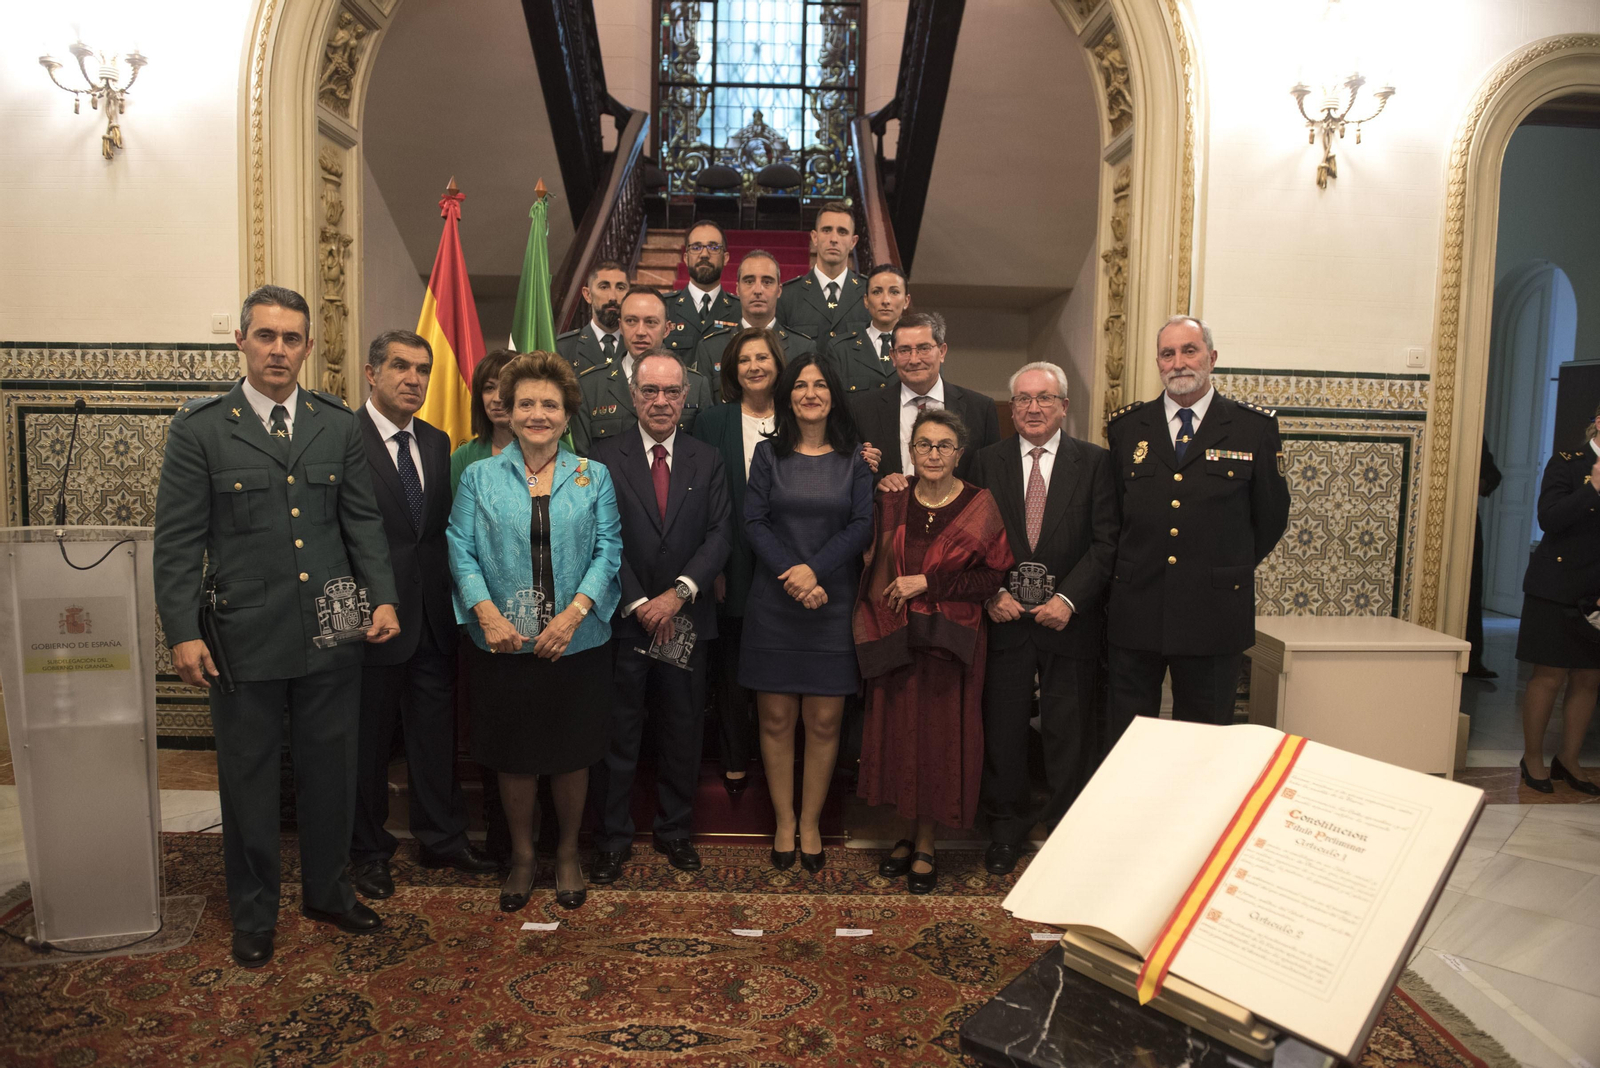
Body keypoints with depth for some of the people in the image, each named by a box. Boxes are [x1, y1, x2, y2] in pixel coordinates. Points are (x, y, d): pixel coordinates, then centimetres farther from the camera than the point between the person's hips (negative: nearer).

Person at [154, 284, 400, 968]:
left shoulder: (339, 426, 6)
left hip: (331, 633, 3)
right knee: (249, 779, 11)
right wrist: (182, 633, -10)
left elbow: (363, 521, 7)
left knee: (331, 770, 13)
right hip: (243, 637, -2)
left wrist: (382, 597, -5)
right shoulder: (200, 428, -2)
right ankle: (253, 913, 29)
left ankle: (327, 892, 34)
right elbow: (178, 540, -3)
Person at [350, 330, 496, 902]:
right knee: (368, 738, 10)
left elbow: (444, 528, 10)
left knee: (436, 731, 16)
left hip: (433, 617, 6)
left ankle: (442, 838, 32)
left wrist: (450, 598, 3)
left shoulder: (437, 443, 11)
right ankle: (369, 849, 28)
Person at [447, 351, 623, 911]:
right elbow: (461, 550, -2)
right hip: (503, 646, 0)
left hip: (576, 646, 0)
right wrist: (487, 613, -17)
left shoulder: (593, 477, 5)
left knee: (571, 756, 10)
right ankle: (522, 856, 31)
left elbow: (608, 550, -3)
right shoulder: (480, 476, 5)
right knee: (514, 759, 11)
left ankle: (568, 854, 31)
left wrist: (574, 613, -16)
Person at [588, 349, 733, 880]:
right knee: (617, 733, 7)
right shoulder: (605, 458, -1)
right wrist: (639, 604, -12)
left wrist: (679, 593, -13)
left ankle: (675, 830, 28)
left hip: (686, 620, 2)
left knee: (683, 732, 12)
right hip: (623, 618, -2)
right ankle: (613, 837, 21)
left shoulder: (708, 461, 7)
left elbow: (719, 534, -1)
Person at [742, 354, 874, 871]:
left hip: (834, 604, 0)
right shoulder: (768, 455, 6)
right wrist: (790, 574, -15)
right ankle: (784, 822, 20)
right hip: (773, 605, 0)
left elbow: (863, 525, -3)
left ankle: (810, 823, 19)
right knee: (776, 718, 5)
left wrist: (815, 569, -16)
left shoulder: (855, 459, 6)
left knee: (824, 721, 3)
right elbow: (754, 522, -2)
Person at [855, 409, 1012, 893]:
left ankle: (925, 845, 20)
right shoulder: (891, 501, 4)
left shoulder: (979, 505, -4)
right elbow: (874, 569, 10)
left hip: (950, 640, -2)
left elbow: (994, 577, -10)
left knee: (940, 735, 3)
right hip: (895, 639, 3)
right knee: (899, 730, 8)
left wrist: (928, 583, -15)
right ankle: (911, 831, 27)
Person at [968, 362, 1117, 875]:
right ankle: (1006, 827, 27)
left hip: (1070, 618, -1)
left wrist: (1068, 599, -13)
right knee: (1002, 728, 8)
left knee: (1070, 732, 7)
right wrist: (992, 593, -8)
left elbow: (1106, 541, -3)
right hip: (1005, 618, 1)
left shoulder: (1094, 462, 2)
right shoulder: (988, 461, 7)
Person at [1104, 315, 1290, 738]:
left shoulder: (1255, 426, 2)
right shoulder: (1125, 426, 6)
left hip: (1213, 613, -1)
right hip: (1135, 612, 1)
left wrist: (1230, 569, 10)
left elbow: (1271, 517, 8)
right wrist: (1133, 568, 8)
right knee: (1123, 742, 9)